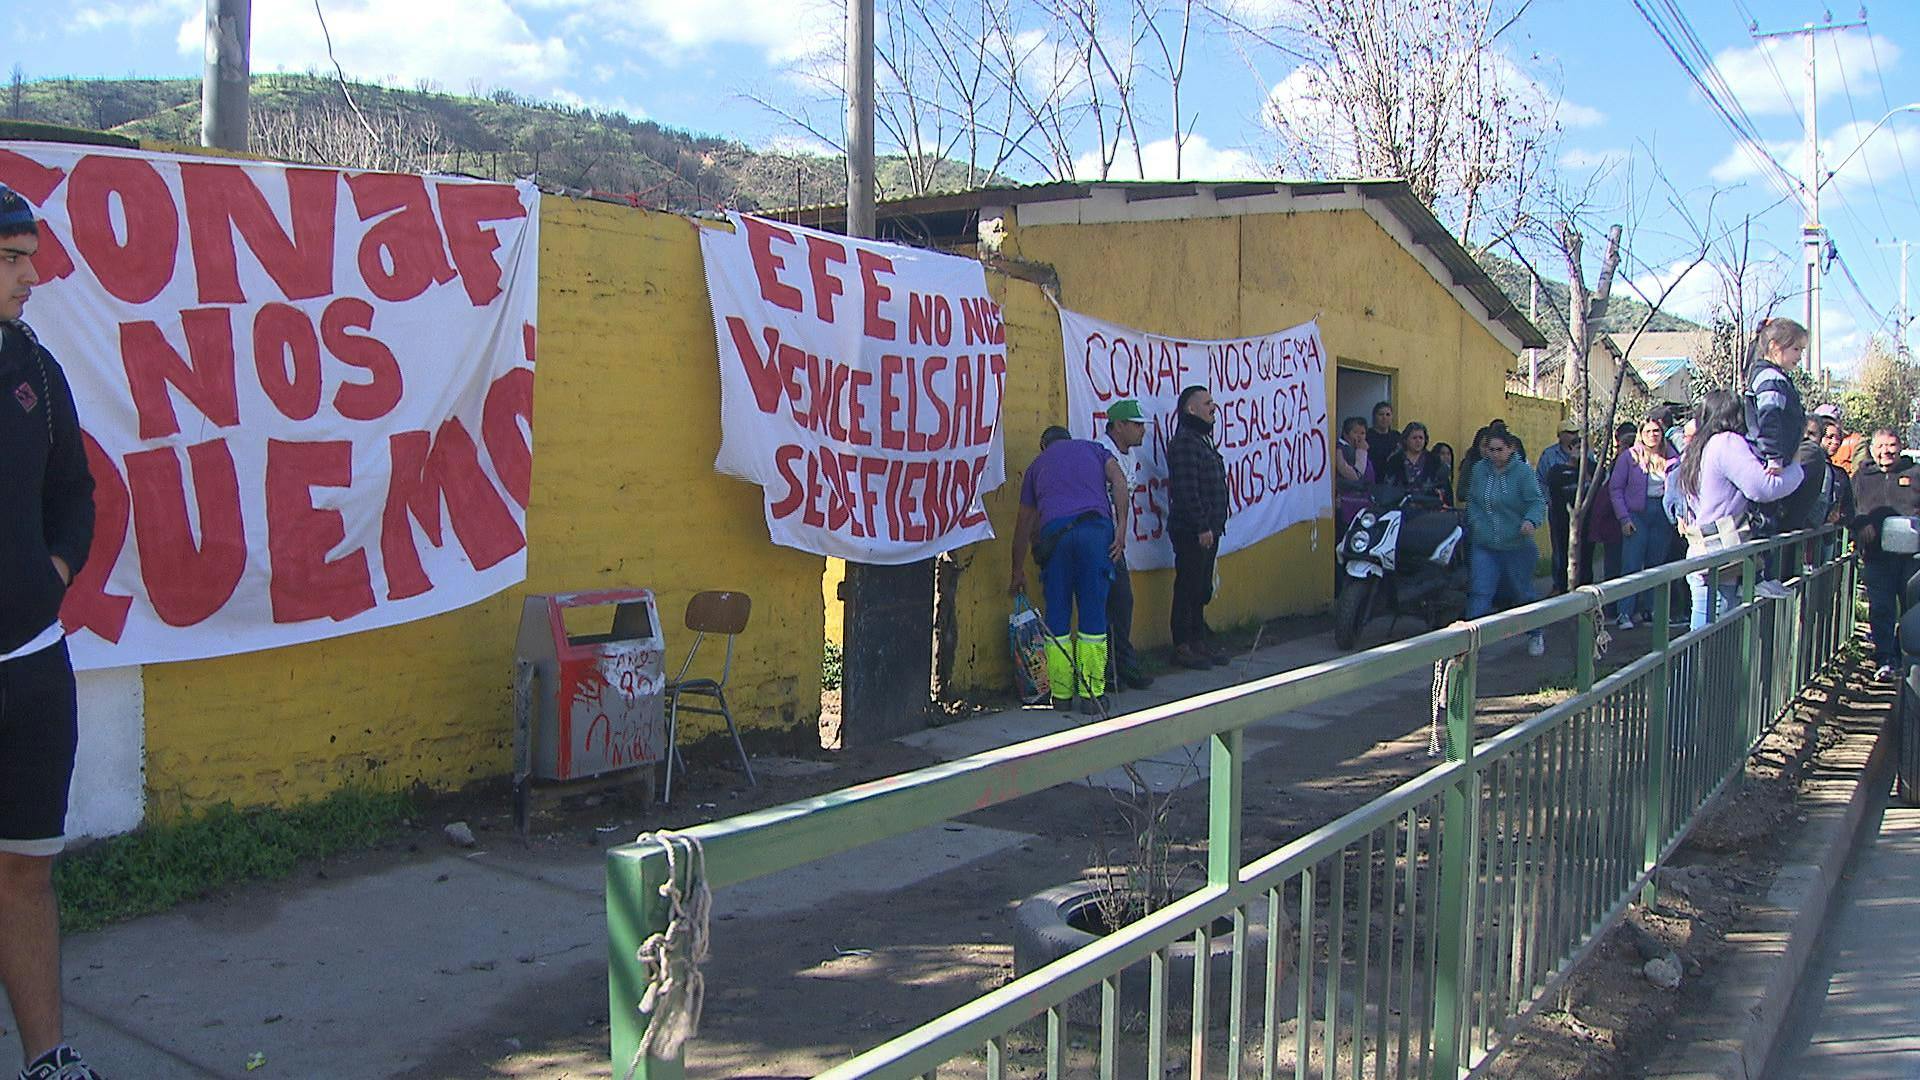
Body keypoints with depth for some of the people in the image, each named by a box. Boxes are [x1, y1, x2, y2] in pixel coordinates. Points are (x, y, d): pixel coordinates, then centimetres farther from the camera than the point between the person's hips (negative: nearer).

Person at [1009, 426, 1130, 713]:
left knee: (1057, 616, 9)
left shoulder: (1037, 465, 31)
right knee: (1094, 613, 4)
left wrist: (1018, 574, 39)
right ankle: (1092, 694, 5)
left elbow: (1023, 525, 32)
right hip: (1096, 526, 0)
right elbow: (1119, 481, 7)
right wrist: (1121, 528, 2)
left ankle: (1061, 694, 11)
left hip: (1054, 532, 1)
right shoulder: (1092, 448, 29)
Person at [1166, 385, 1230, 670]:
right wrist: (1202, 527, -21)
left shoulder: (1201, 440, 18)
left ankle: (1198, 641, 23)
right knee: (1188, 588, -3)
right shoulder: (1183, 443, -14)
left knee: (1201, 589, 15)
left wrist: (1212, 526, 17)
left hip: (1207, 530, 10)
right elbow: (1186, 490, -21)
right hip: (1191, 532, -10)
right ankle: (1182, 647, 3)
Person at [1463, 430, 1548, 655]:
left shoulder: (1524, 472, -11)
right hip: (1484, 546, 3)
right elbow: (1471, 500, 17)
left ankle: (1535, 635, 36)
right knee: (1479, 592, -7)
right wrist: (1475, 522, 3)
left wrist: (1531, 520, -35)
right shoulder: (1480, 471, 4)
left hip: (1517, 546, -3)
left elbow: (1538, 501, -17)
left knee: (1522, 593, 14)